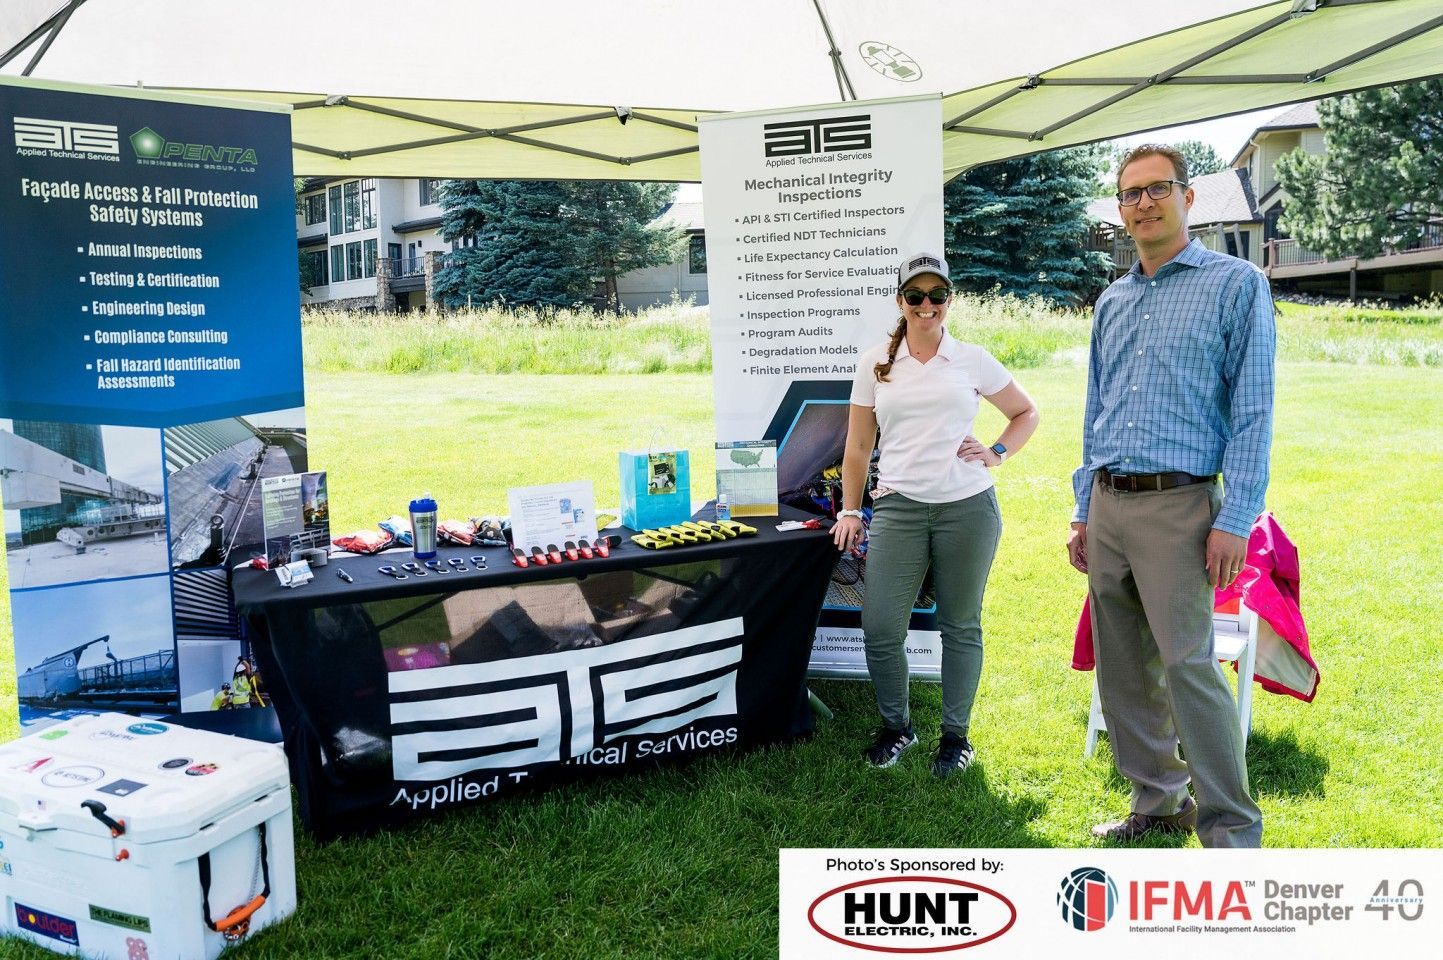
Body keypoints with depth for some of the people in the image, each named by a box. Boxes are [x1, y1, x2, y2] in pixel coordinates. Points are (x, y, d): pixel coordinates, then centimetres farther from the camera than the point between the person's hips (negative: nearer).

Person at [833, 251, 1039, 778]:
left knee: (960, 626, 7)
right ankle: (895, 725, 20)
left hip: (967, 507, 0)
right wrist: (850, 510, 7)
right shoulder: (875, 364, 8)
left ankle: (956, 734, 25)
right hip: (898, 507, 1)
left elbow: (1026, 413, 17)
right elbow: (858, 446, 11)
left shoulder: (972, 360, 6)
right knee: (880, 629, -4)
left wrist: (997, 453, 1)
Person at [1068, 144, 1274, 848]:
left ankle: (1232, 830, 5)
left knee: (1188, 666, -9)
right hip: (1108, 506, 6)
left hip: (1179, 505, -6)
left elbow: (1253, 411, -7)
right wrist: (1083, 513, 15)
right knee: (1123, 669, 10)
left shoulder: (1236, 284, -1)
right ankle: (1159, 801, 24)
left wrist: (1236, 520, -14)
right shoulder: (1112, 302, 17)